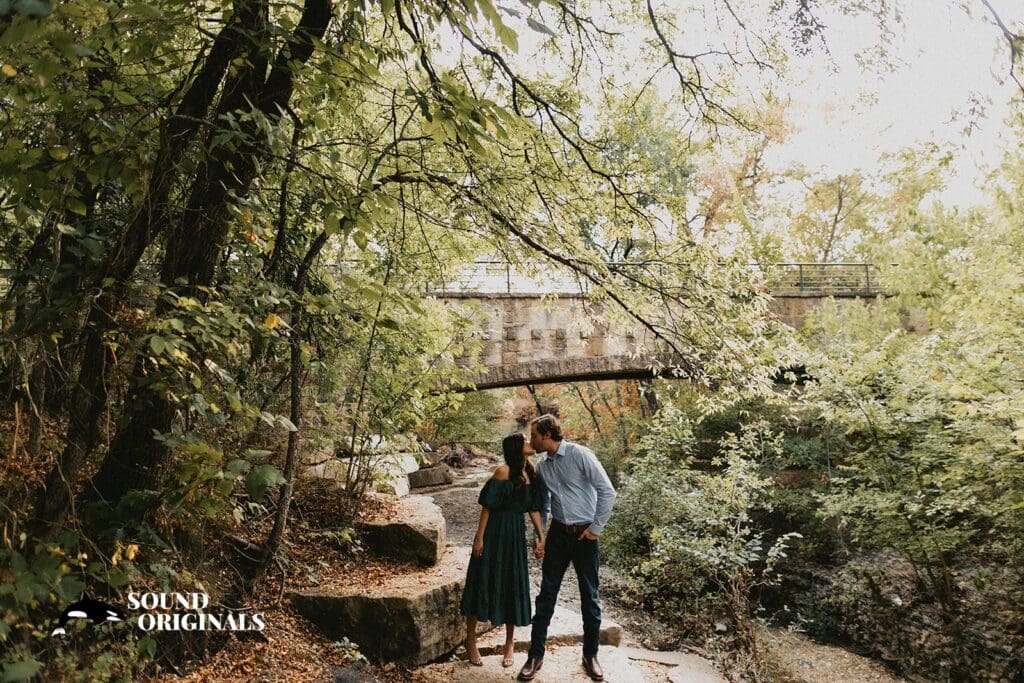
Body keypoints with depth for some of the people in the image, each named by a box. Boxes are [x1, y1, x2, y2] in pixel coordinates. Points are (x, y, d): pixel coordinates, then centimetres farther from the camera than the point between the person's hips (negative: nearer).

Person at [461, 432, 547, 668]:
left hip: (516, 534, 6)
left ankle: (510, 642, 26)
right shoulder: (503, 472, -13)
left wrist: (541, 536, 9)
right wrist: (479, 537, -14)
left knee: (514, 585, 10)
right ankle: (470, 639, 20)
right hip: (495, 532, -6)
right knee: (483, 583, 4)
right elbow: (487, 506, -12)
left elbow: (533, 508, 12)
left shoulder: (531, 474, 6)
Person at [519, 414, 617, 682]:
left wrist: (596, 528, -11)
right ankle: (535, 655, 17)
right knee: (546, 594, 6)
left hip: (584, 535, -4)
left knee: (590, 597, 8)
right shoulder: (542, 466, 4)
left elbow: (608, 492, -14)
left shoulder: (580, 454, -14)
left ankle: (590, 655, 23)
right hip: (558, 534, 5)